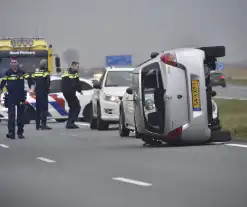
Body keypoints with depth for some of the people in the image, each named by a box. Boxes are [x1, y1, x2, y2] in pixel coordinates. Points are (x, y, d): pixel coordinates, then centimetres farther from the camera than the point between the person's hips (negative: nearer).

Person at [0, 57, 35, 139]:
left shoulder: (22, 72, 1)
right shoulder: (7, 73, 1)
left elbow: (30, 80, -4)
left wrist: (32, 88, -19)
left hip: (21, 97, 1)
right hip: (11, 97, -1)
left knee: (21, 116, 7)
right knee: (11, 115, -11)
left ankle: (20, 133, 15)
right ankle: (11, 133, -16)